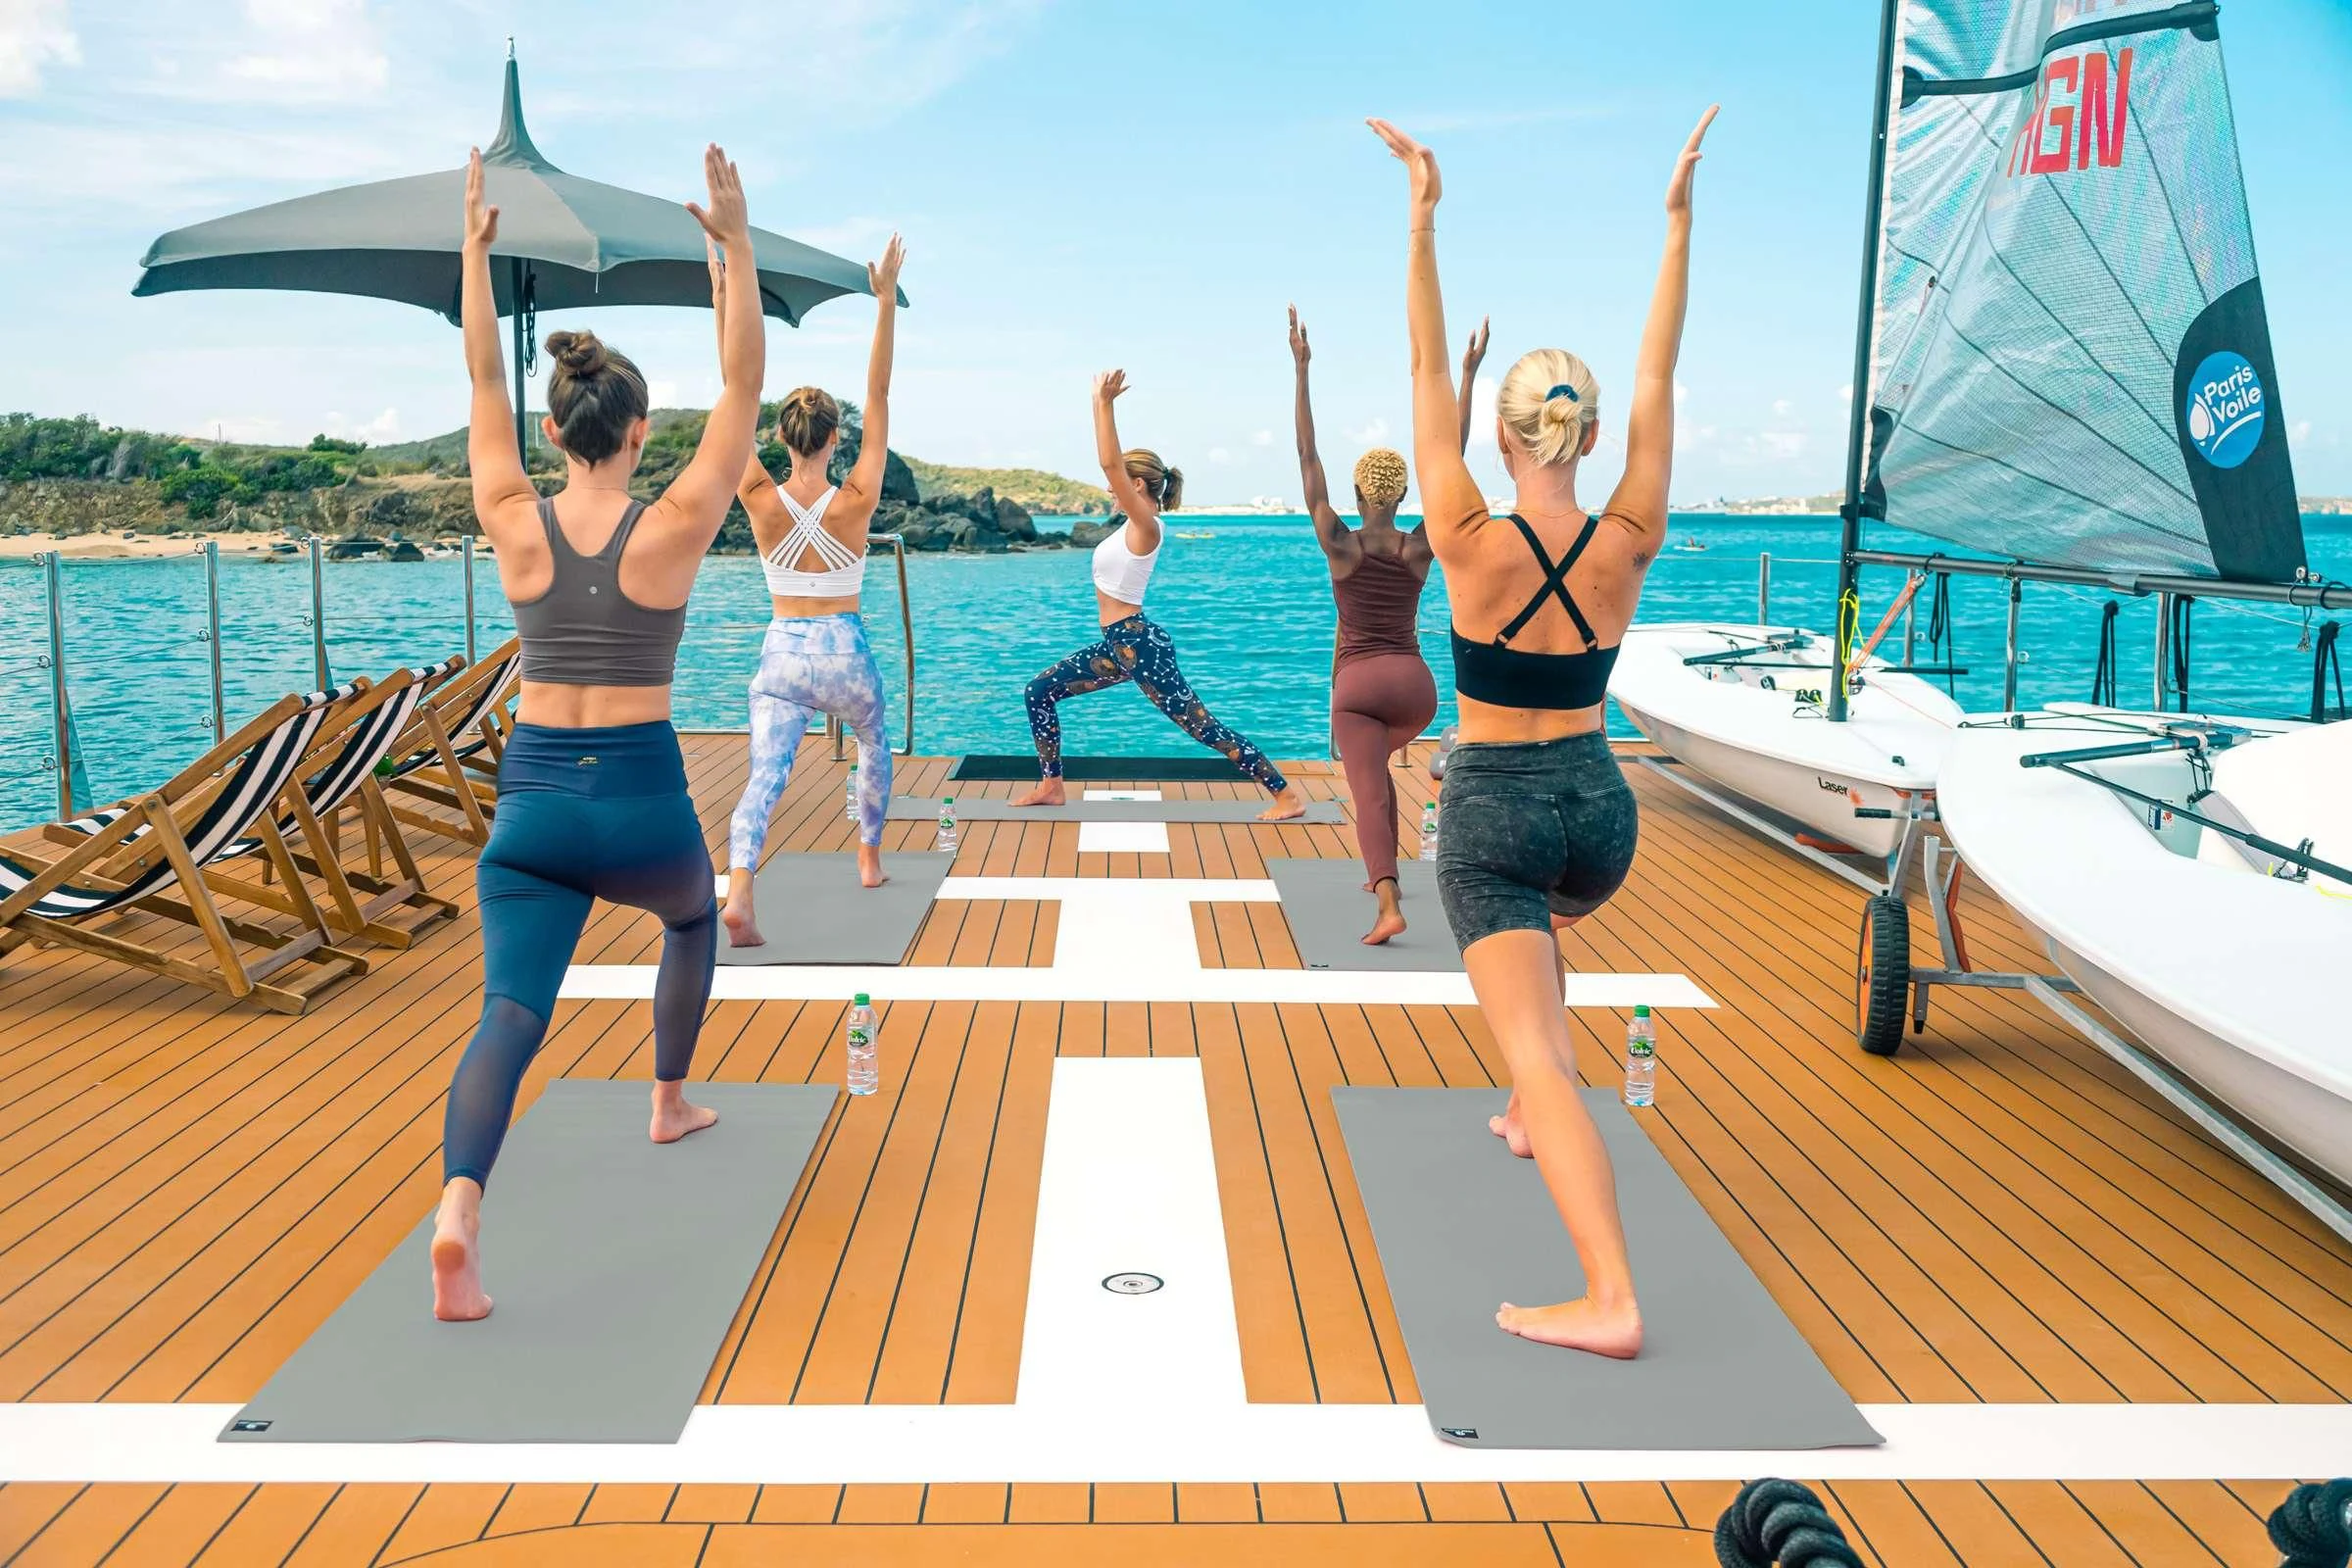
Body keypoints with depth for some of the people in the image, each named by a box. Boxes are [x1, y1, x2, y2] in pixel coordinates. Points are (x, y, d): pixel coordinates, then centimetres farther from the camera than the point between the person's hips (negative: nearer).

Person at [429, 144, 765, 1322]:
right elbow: (743, 386, -5)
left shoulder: (515, 525, -2)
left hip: (531, 802, 2)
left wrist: (475, 249, 16)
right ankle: (670, 1101, 43)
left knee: (510, 1012, -5)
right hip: (641, 803, -1)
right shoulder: (673, 528, -9)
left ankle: (458, 1210, -27)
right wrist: (735, 243, -5)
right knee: (692, 920, 32)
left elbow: (483, 382, 11)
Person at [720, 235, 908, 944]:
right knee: (875, 743, 29)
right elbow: (879, 399, -9)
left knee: (764, 775, -8)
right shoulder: (856, 499, -11)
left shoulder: (761, 501, -7)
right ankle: (869, 858, 39)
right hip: (845, 652, 0)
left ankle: (738, 889, -31)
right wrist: (886, 303, -8)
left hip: (781, 652, 1)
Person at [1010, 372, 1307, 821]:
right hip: (1117, 645, 10)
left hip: (1139, 644, -10)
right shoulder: (1133, 525, 10)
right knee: (1040, 692, 11)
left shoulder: (1145, 527, -15)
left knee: (1202, 726, -9)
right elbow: (1112, 463, 18)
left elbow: (1109, 462, -24)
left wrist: (1103, 403, -22)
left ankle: (1288, 795, -4)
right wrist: (1100, 404, 16)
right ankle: (1051, 787, 18)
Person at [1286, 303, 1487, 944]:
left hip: (1358, 682, -4)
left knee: (1369, 793, -11)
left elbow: (1308, 460, -7)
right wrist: (1468, 374, 1)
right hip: (1416, 684, 4)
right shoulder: (1421, 549, 0)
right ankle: (1383, 876, 34)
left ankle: (1388, 904, -32)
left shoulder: (1340, 546, -5)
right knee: (1375, 766, 31)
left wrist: (1302, 369, -9)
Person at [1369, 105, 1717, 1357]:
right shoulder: (1627, 546, -6)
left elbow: (1428, 372, -12)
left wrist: (1424, 212, -10)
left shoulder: (1474, 543, -15)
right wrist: (1678, 217, 4)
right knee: (1533, 925, 38)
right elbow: (1658, 378, 0)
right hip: (1599, 803, 5)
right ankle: (1533, 1116, 46)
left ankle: (1609, 1299, -20)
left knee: (1533, 1046, -9)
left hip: (1495, 805, -5)